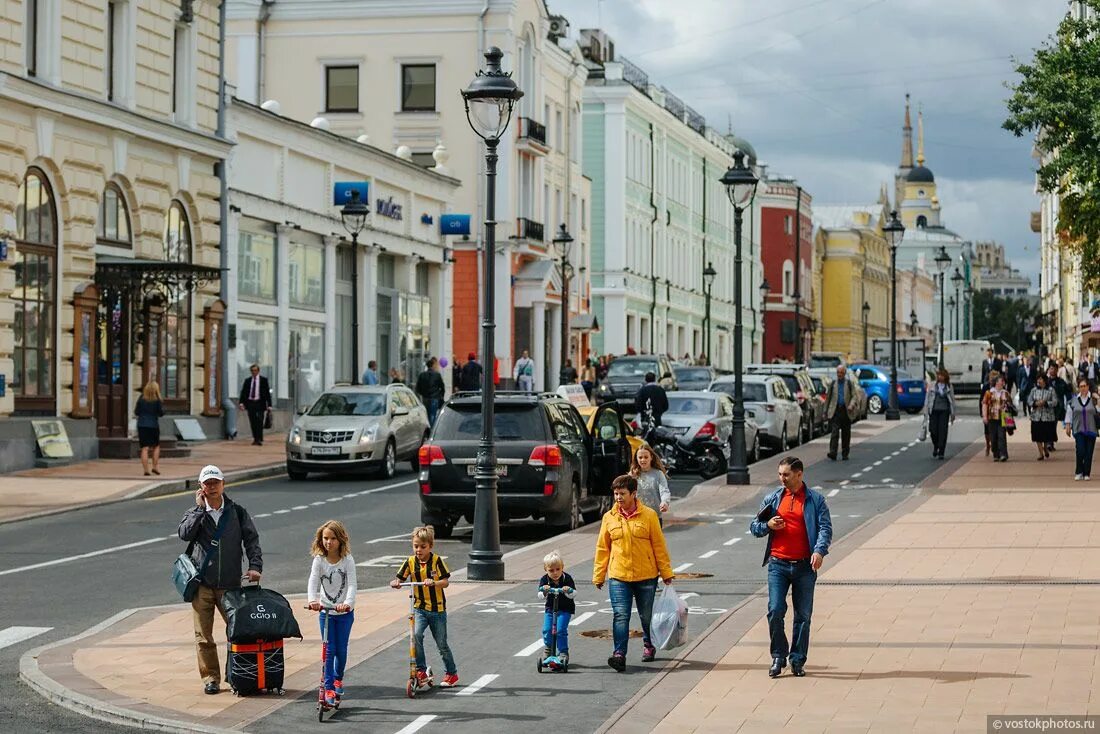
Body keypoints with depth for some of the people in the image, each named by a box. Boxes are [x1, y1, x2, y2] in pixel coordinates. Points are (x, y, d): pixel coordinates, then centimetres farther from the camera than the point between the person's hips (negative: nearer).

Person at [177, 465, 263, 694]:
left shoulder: (237, 512, 7)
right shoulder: (194, 513, 6)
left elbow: (251, 539, 3)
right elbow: (184, 534, -13)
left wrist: (255, 566, -11)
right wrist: (199, 508, -12)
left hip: (230, 584, 0)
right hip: (202, 584, 0)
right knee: (203, 634, 1)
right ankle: (210, 677, 10)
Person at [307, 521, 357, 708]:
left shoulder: (347, 560, -10)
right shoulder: (319, 560, -7)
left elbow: (352, 584, -18)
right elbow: (313, 581, -19)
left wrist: (348, 603, -37)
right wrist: (312, 600, -39)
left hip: (345, 612, 0)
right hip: (326, 611, 0)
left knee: (341, 649, 7)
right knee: (329, 650, -4)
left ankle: (338, 678, 33)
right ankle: (329, 688, -1)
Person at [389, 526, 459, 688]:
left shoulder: (437, 561, -8)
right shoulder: (410, 562, -2)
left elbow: (446, 582, -10)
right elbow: (400, 580, 1)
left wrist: (433, 583, -29)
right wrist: (395, 583, -22)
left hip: (437, 609, -2)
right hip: (419, 608, 2)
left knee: (442, 644, 8)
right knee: (416, 635, -24)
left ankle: (451, 673, 25)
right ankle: (420, 670, -13)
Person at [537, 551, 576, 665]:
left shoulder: (567, 579, -14)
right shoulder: (544, 580, -9)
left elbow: (573, 594, -17)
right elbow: (540, 596, -16)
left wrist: (568, 591, -39)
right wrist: (544, 592, -38)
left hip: (565, 609, -3)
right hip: (550, 608, 3)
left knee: (560, 629, -16)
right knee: (547, 629, -4)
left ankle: (563, 652, -5)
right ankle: (547, 648, 24)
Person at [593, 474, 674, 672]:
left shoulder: (649, 515, -3)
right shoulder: (609, 518, 3)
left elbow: (659, 546, 0)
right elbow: (602, 549, 8)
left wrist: (666, 573, 1)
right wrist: (598, 575, 8)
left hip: (646, 576, 0)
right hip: (618, 576, 1)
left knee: (647, 616, 13)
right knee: (620, 615, -12)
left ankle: (649, 646, 37)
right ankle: (619, 654, -18)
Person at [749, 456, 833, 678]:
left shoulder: (815, 500, 3)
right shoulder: (773, 499, 10)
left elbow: (825, 527, -5)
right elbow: (754, 526, 15)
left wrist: (820, 551, -22)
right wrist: (768, 525, -7)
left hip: (805, 566, -1)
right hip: (778, 564, 1)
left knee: (803, 615, 4)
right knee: (775, 611, -8)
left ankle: (798, 660, 14)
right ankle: (778, 657, 6)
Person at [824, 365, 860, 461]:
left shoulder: (850, 383, 8)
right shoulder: (832, 384, 11)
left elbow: (854, 396, 2)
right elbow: (828, 398, 14)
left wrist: (851, 405, -17)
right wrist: (826, 412, 11)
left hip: (846, 411, 1)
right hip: (835, 411, -1)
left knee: (846, 434, 6)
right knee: (835, 432, -14)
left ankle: (845, 454, 14)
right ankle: (833, 453, -21)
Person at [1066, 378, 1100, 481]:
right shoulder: (1073, 400, 3)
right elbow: (1069, 414, 10)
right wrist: (1068, 427, 7)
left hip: (1091, 429, 0)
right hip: (1078, 430, 0)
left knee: (1089, 453, 2)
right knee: (1080, 451, -11)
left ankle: (1087, 473, 12)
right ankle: (1079, 472, 4)